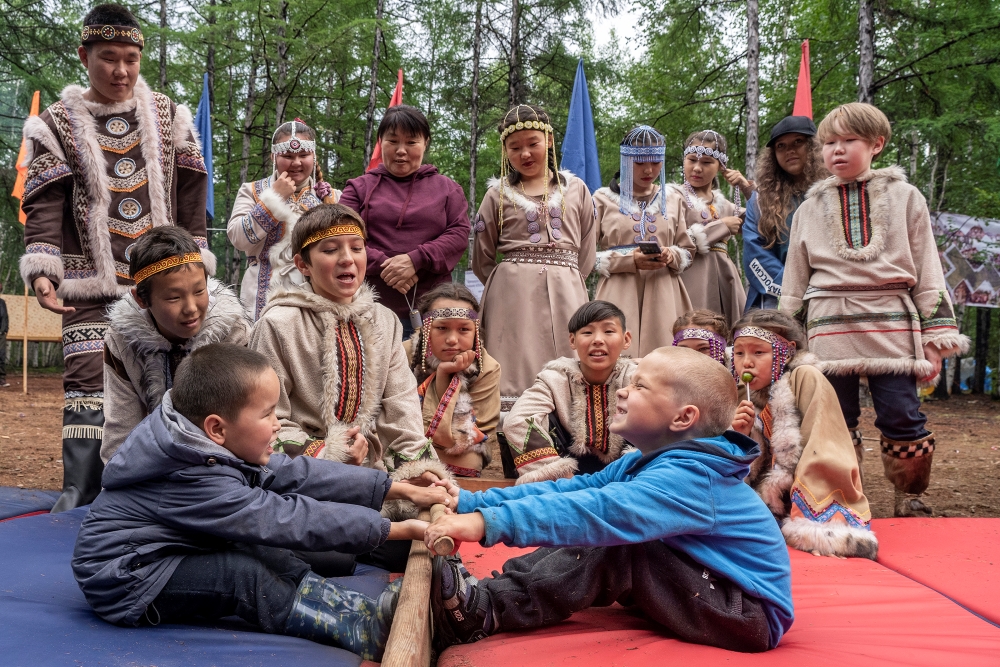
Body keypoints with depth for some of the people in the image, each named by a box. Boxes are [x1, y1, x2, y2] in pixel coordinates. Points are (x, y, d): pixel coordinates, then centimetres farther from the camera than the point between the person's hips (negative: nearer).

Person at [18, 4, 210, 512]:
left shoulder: (167, 117, 10)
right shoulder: (59, 123, 4)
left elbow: (190, 194, 11)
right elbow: (44, 203, -4)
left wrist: (194, 259, 7)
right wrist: (42, 270, -16)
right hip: (92, 284, -2)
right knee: (88, 379, -9)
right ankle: (79, 494, -2)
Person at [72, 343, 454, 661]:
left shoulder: (212, 447, -5)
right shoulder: (196, 482, -31)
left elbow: (297, 474, -7)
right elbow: (290, 519, -32)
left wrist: (401, 490, -9)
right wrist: (396, 529, -29)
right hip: (125, 580, -9)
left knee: (266, 555, -6)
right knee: (243, 573, -25)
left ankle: (370, 611, -14)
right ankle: (368, 630, -23)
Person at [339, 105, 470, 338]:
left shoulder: (447, 188, 15)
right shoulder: (360, 188, 13)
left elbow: (460, 234, 2)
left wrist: (415, 261, -13)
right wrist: (384, 266, -14)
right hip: (373, 309, 0)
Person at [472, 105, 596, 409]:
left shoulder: (577, 190, 12)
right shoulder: (498, 194, 8)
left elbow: (587, 252, 14)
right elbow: (481, 260, 12)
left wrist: (567, 282, 8)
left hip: (566, 294, 2)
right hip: (512, 297, -1)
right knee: (515, 371, -5)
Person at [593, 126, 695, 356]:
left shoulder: (673, 199, 15)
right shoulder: (604, 198, 5)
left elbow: (688, 251, 17)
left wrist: (671, 256, -6)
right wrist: (629, 260, -13)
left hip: (663, 292, 3)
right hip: (619, 292, -2)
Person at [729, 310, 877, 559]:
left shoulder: (805, 378, -10)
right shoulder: (754, 401, 11)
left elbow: (822, 449, -16)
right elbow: (757, 474, 13)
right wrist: (743, 437, -7)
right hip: (783, 507, 8)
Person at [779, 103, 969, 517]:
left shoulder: (905, 198, 8)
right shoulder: (810, 209, 13)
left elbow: (928, 272, 6)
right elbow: (794, 282, 16)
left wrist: (936, 339, 0)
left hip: (892, 326, -1)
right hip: (830, 329, 2)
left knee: (902, 418, -1)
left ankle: (909, 502, 16)